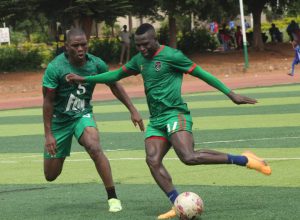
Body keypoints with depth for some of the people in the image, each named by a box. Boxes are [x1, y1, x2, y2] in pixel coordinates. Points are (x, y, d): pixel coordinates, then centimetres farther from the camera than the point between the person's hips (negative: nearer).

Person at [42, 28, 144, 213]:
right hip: (59, 119, -1)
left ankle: (113, 198, -25)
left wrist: (133, 110, 1)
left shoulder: (96, 64, -13)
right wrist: (48, 134, -16)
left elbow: (114, 85, 4)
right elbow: (48, 102, -15)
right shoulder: (55, 68, -22)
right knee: (51, 175, 5)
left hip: (83, 115, 1)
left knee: (94, 148, -32)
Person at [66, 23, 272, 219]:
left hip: (175, 115, -8)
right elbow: (117, 75, 29)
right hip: (156, 121, 8)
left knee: (189, 157, -26)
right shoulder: (139, 60, 15)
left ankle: (243, 160, -18)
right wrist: (84, 79, 26)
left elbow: (202, 74, -8)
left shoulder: (170, 56, -8)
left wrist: (231, 94, -11)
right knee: (153, 160, -12)